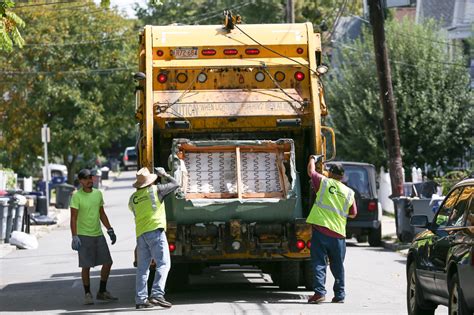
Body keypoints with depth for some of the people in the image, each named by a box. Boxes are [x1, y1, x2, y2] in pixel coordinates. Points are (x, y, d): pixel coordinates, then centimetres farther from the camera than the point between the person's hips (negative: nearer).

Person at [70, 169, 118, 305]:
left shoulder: (98, 193, 9)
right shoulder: (77, 196, -9)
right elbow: (73, 218, -12)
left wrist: (110, 230, 14)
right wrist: (74, 237, -19)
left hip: (98, 234, 6)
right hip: (84, 236, -6)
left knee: (107, 262, 5)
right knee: (86, 266, -4)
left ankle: (102, 292, 17)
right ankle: (87, 294, 7)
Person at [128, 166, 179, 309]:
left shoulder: (132, 198, 13)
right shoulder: (156, 190, 2)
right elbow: (175, 184, 13)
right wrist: (164, 174, 27)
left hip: (140, 233, 5)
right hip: (155, 230, -5)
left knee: (142, 268, 8)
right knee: (163, 264, -7)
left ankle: (140, 299, 5)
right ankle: (157, 294, -21)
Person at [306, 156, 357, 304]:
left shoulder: (324, 182, -1)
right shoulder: (349, 192, 7)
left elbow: (311, 171, 16)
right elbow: (353, 214, 17)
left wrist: (313, 159, 35)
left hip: (320, 228, -3)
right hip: (338, 233, 3)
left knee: (319, 263, -2)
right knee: (338, 266, 14)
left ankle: (320, 291, -13)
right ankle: (339, 295, 17)